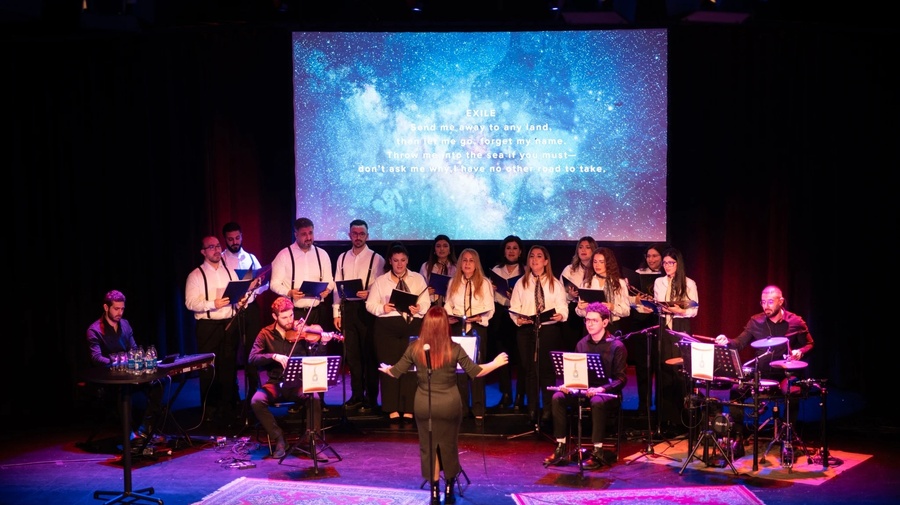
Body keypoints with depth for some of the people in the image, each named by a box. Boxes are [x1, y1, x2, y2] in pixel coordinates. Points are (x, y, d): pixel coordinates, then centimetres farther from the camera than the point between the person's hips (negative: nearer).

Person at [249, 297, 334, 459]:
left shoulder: (302, 331, 2)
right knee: (256, 401, -28)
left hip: (299, 382, -1)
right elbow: (253, 358, -9)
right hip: (275, 383, 1)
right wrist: (274, 356, -24)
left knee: (315, 398, -31)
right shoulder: (266, 334, 3)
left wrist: (323, 343, -24)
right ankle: (279, 439, -11)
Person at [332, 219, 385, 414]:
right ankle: (356, 396, 22)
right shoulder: (342, 258, 10)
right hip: (348, 308, 4)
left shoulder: (376, 259, -4)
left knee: (369, 354, 2)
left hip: (366, 309, -4)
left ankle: (370, 399, 12)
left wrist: (369, 294, -24)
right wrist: (336, 313, 7)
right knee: (352, 354, 11)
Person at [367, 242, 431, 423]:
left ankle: (408, 409, 5)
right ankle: (392, 409, 6)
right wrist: (383, 308, -15)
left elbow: (426, 303, 4)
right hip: (387, 327, 0)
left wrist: (418, 309, -17)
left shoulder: (418, 278, 11)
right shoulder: (380, 281, 9)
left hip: (413, 326, 0)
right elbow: (370, 304, 4)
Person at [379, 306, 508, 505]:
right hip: (449, 404, -1)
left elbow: (395, 372, 0)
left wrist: (385, 368, 24)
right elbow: (475, 372, -5)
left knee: (429, 447, 13)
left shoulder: (415, 348, -8)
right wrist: (496, 363, 10)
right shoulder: (454, 349, -12)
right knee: (450, 447, 16)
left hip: (424, 405, 1)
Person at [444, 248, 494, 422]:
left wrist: (480, 318, -20)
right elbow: (448, 305, 11)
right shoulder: (453, 282, 11)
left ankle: (478, 411, 5)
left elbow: (490, 309, -3)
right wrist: (449, 317, -8)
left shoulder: (484, 283, 1)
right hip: (457, 328, 3)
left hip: (477, 328, -3)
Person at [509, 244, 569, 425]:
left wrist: (560, 315, -21)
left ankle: (548, 410, 11)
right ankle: (532, 409, 14)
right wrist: (518, 319, -14)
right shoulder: (521, 283, 10)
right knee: (529, 369, 4)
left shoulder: (555, 284, 7)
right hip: (526, 329, 1)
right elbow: (514, 307, 6)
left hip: (549, 329, -1)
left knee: (547, 369, 1)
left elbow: (563, 307, 1)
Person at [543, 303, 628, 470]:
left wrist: (601, 389, -26)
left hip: (608, 392, -5)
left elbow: (621, 379, -11)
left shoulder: (616, 346, -7)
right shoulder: (582, 344, 8)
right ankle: (560, 448, -15)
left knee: (597, 402, -39)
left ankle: (597, 452, -29)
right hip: (583, 389, 5)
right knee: (557, 398, -21)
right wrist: (567, 384, -11)